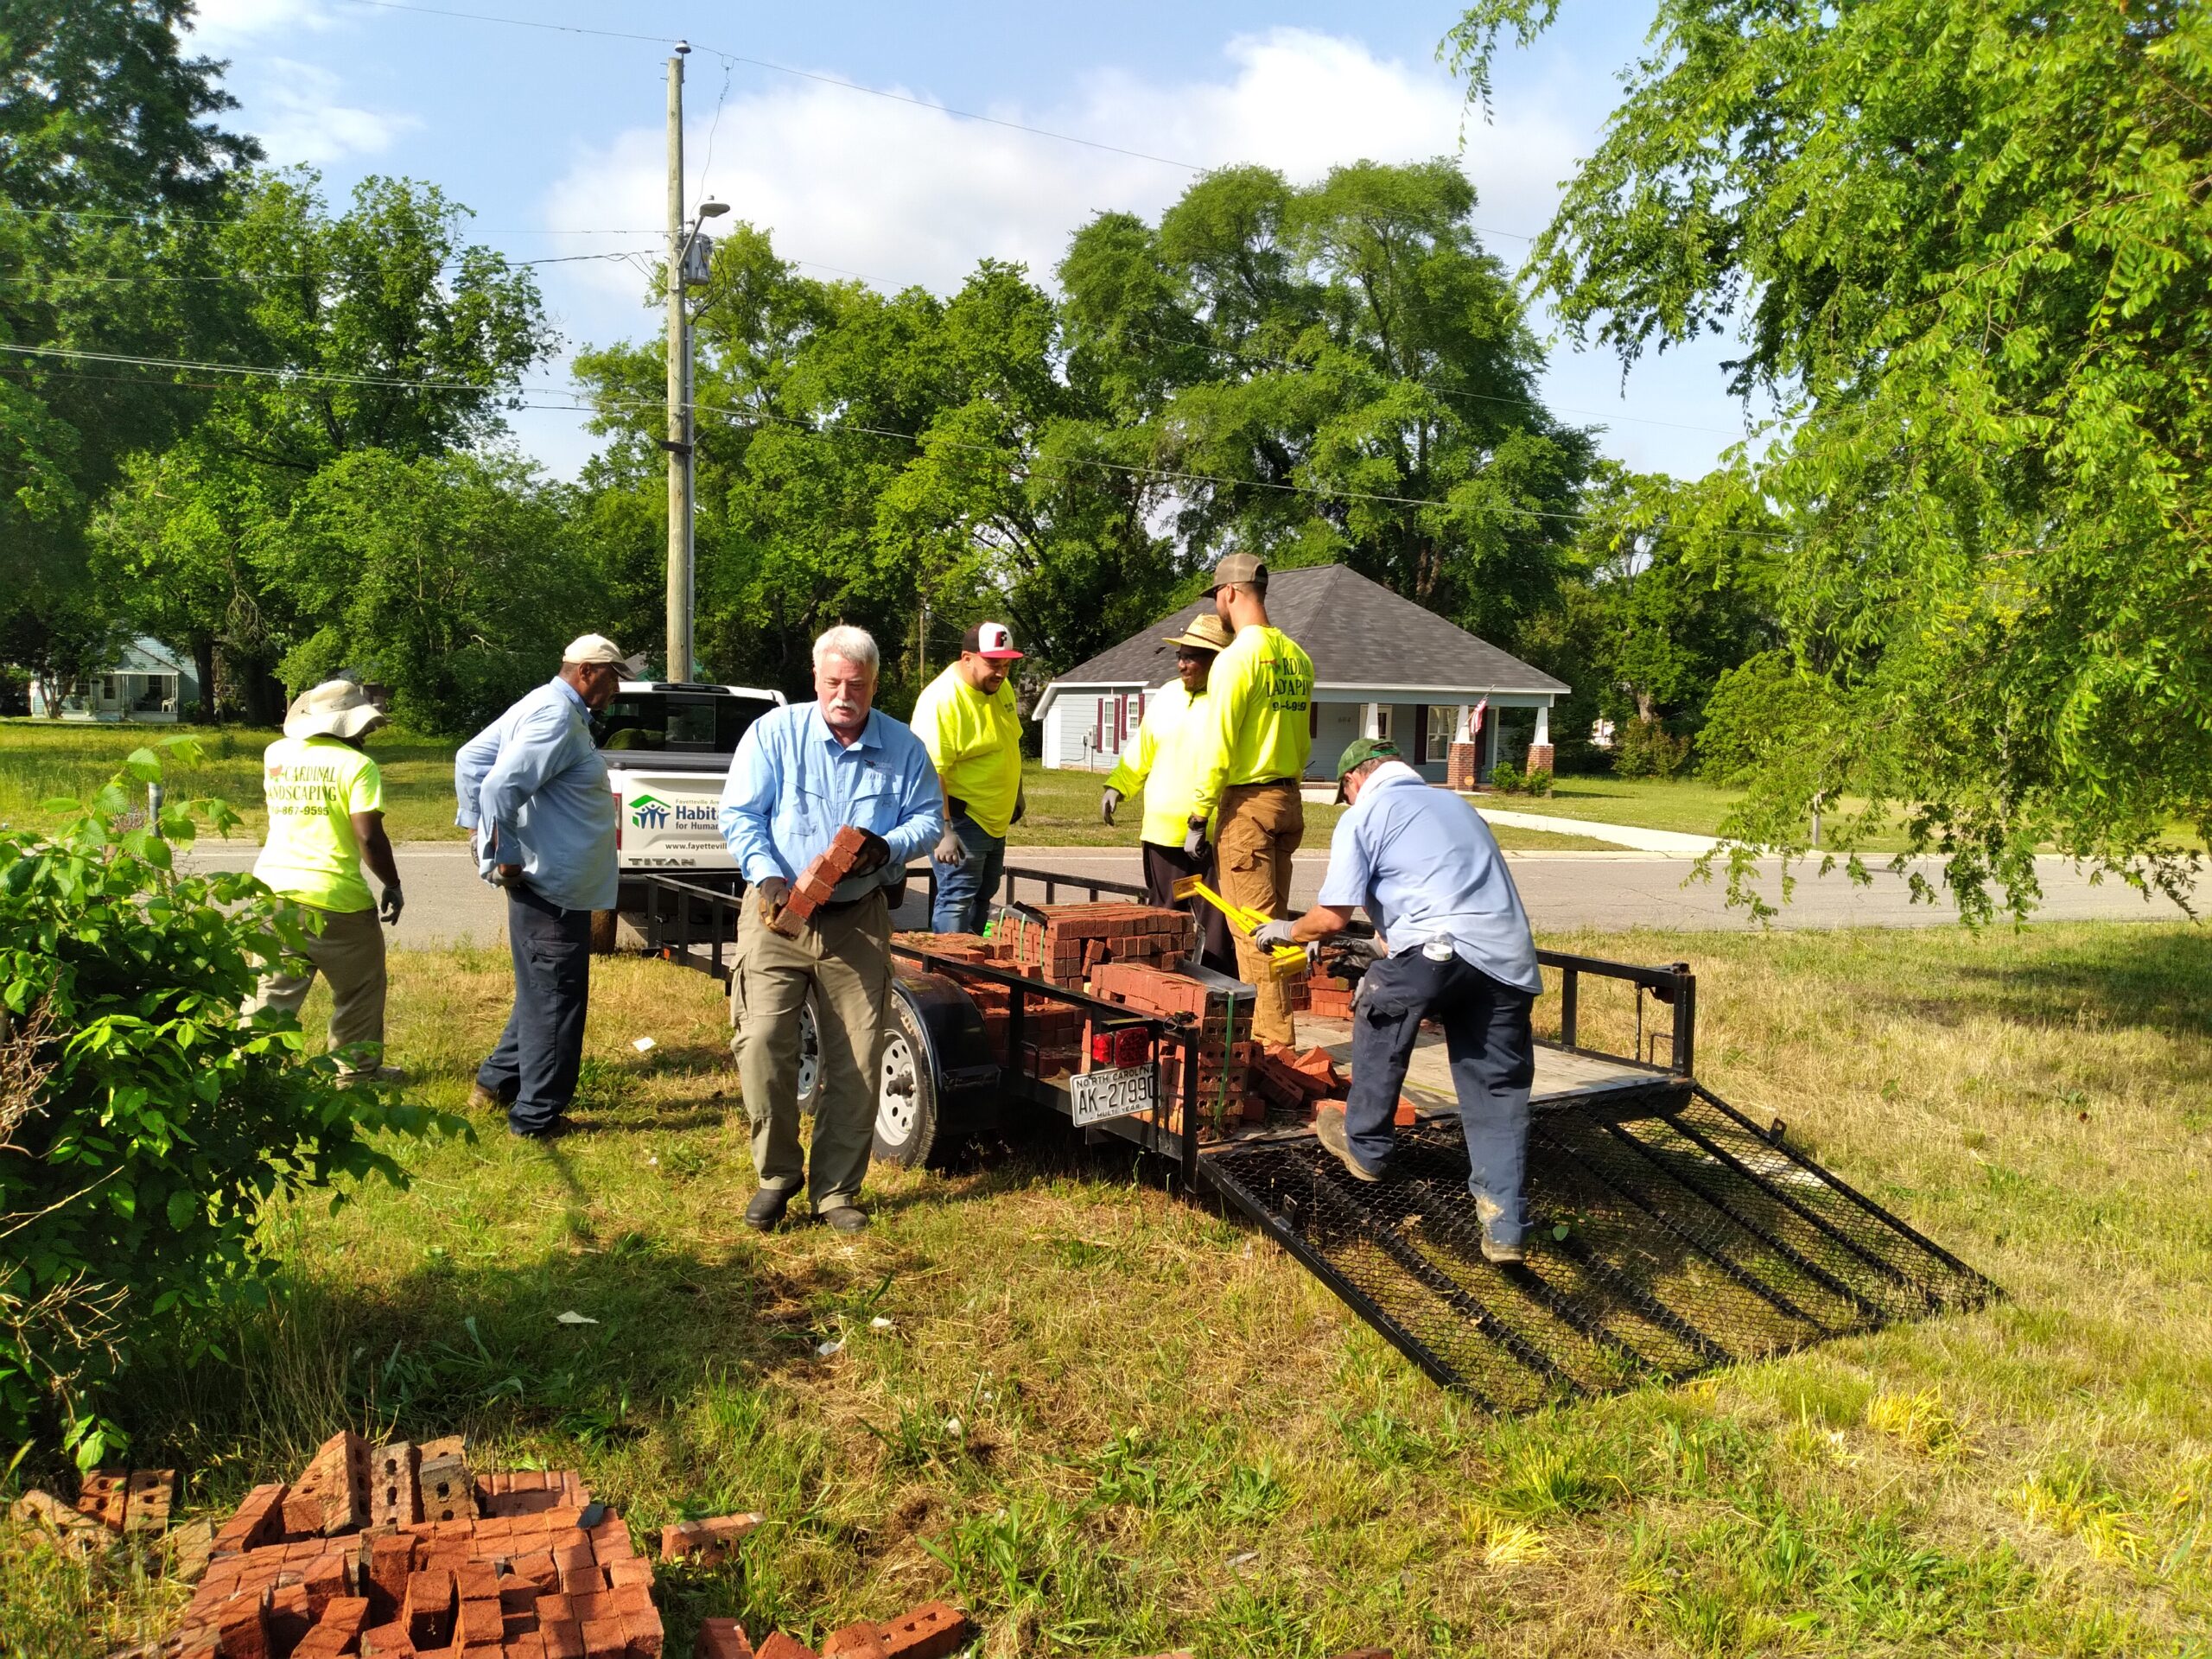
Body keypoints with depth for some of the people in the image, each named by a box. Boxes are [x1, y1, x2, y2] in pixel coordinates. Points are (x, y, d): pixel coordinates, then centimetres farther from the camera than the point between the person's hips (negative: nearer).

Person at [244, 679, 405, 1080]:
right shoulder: (356, 765, -10)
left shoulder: (275, 754, 8)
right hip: (334, 896, -5)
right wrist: (393, 885, -2)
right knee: (359, 990, 13)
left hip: (274, 887, 5)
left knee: (272, 990, 12)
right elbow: (369, 837, -15)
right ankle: (357, 1070, 21)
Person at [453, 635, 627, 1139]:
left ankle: (497, 1083, 32)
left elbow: (471, 758, 18)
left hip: (547, 884, 11)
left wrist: (474, 827, 16)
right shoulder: (559, 719, -19)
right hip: (553, 886, -11)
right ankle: (536, 1116, 8)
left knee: (543, 992, 22)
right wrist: (505, 859, -21)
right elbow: (500, 785, -28)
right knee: (555, 998, -1)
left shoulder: (541, 706, 13)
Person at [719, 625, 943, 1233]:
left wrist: (886, 849, -14)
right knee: (763, 1040, -12)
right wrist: (767, 874, -19)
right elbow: (739, 813, -3)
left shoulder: (903, 747, 4)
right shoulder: (774, 732, -2)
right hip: (778, 911, -1)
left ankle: (836, 1189, 17)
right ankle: (778, 1174, 9)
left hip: (858, 921, 2)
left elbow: (928, 817, 7)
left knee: (856, 1062, 2)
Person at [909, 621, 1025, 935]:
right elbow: (931, 772, -26)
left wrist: (1017, 797, 25)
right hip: (961, 819, -9)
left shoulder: (1001, 688, 5)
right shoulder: (942, 700, -22)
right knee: (957, 897, -10)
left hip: (995, 821, 9)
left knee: (982, 897, 16)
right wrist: (943, 831, -30)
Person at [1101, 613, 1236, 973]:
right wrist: (1117, 787, 8)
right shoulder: (1165, 697, 13)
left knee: (1215, 924, -3)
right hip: (1162, 833, 6)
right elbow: (1142, 752, 21)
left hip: (1213, 837, -6)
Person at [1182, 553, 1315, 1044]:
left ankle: (1272, 1044, -1)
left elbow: (1218, 746, -15)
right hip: (1289, 799, 8)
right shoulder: (1297, 656, 9)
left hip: (1246, 803, -8)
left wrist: (1197, 818, -10)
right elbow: (1303, 737, 14)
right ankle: (1276, 1030, 20)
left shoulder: (1237, 657, -13)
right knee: (1273, 922, 14)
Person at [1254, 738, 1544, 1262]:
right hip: (1510, 960, 6)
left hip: (1439, 948, -6)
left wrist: (1287, 931, 22)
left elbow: (1332, 918, 0)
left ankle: (1364, 1146, 35)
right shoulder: (1455, 804, 30)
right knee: (1498, 1089, 10)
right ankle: (1503, 1226, 7)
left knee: (1378, 1024, 21)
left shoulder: (1363, 816, 8)